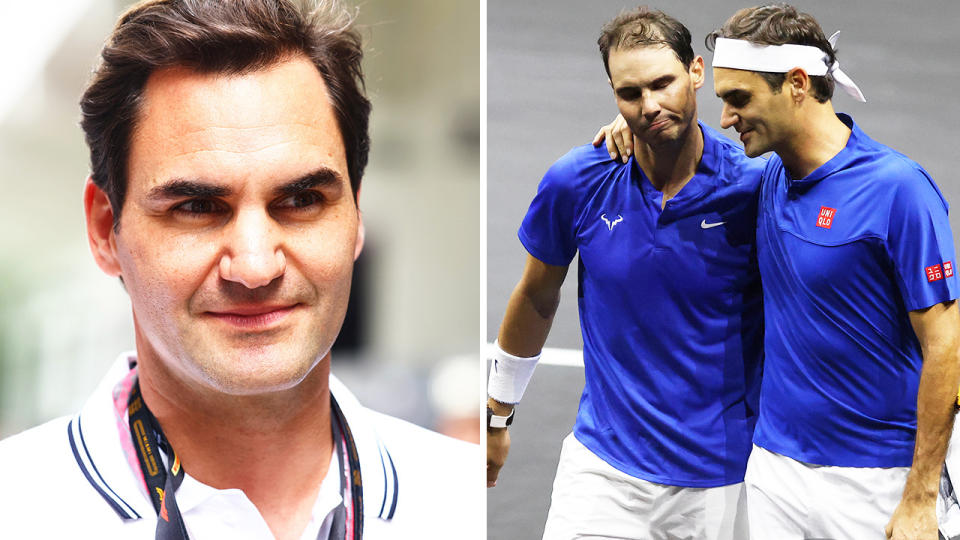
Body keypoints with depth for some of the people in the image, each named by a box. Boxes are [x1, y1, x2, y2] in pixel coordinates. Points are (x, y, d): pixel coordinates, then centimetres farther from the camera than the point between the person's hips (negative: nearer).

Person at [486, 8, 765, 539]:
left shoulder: (757, 185, -12)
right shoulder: (575, 182, -7)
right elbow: (536, 297, 9)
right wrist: (497, 413, 16)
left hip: (722, 476, -1)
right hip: (603, 464, 1)